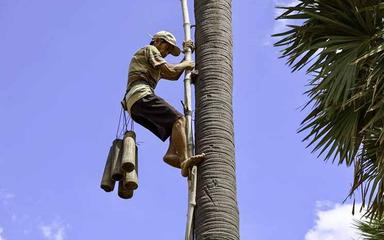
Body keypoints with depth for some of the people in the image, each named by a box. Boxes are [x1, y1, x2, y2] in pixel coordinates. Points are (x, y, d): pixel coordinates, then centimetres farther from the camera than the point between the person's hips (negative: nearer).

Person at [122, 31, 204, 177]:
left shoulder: (154, 67, 40)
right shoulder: (150, 49, 12)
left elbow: (174, 76, 40)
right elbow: (169, 70, -1)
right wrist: (185, 64, 16)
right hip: (141, 95, -9)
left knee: (175, 129, 3)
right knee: (178, 120, -21)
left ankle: (172, 154, -24)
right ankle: (184, 159, -36)